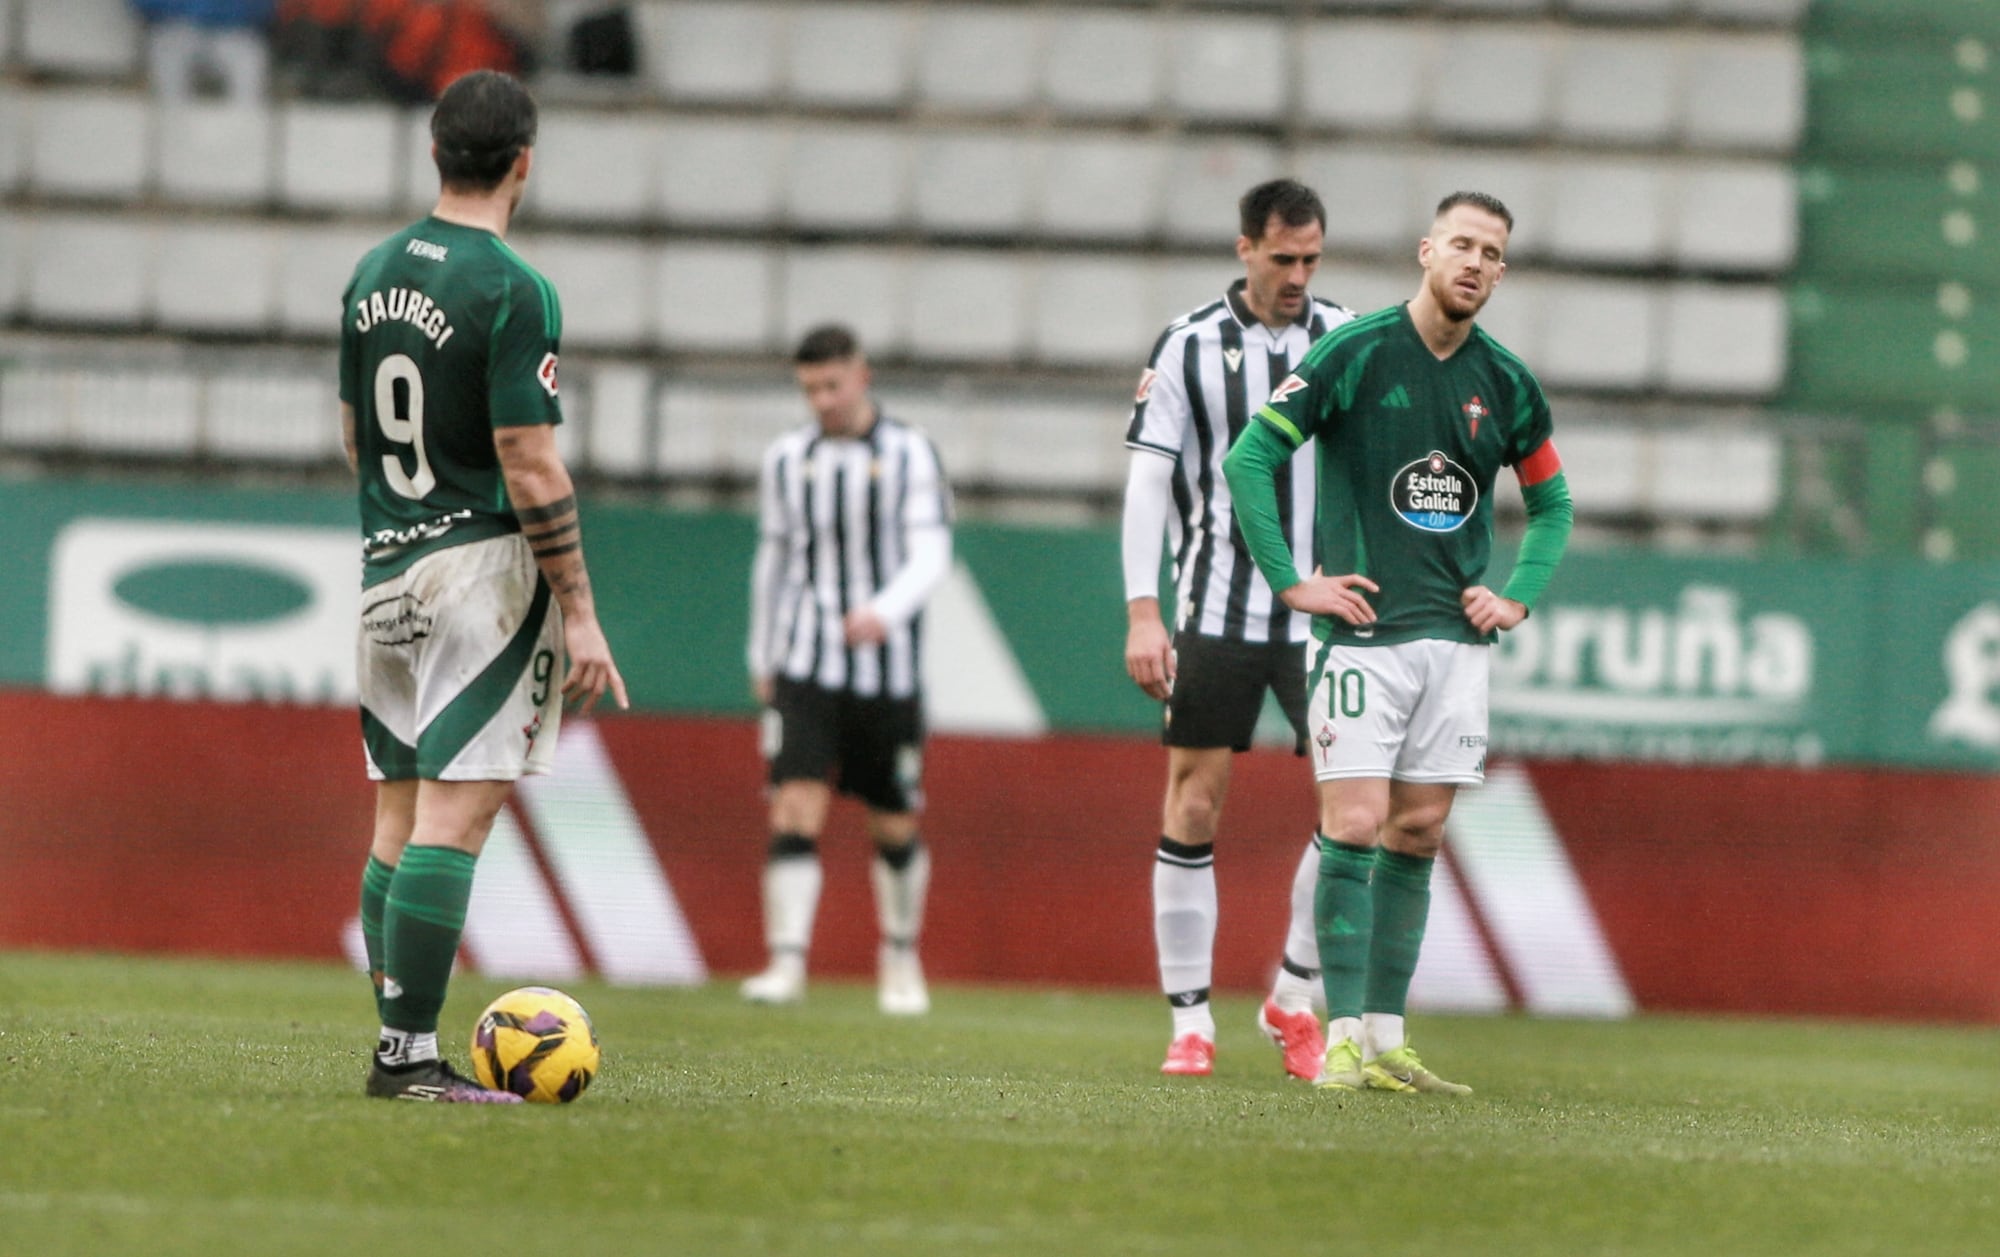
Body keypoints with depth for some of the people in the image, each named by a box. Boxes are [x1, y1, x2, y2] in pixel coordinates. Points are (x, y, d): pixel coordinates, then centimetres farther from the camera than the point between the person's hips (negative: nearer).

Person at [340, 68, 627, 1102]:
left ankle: (396, 1046, 11)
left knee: (399, 818, 11)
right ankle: (411, 1055, -12)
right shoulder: (512, 292, -13)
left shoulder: (374, 273, 9)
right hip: (483, 568, -7)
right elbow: (530, 466, -16)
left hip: (384, 575, 7)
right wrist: (581, 615, -12)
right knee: (452, 821, -8)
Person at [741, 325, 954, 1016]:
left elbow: (930, 555, -10)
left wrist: (885, 610, -28)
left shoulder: (908, 454, -1)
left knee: (896, 827, 7)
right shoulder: (787, 459, 8)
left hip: (888, 667, -1)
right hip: (806, 666, 1)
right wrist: (762, 660, 20)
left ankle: (901, 960, 27)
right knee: (794, 811, -15)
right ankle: (787, 963, -18)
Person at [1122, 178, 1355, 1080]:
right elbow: (1149, 480, 0)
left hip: (1323, 613, 2)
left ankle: (1294, 998, 9)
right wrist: (1142, 614, -7)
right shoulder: (1190, 345, 0)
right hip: (1215, 613, -2)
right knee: (1194, 808, -3)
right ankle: (1190, 1021, 5)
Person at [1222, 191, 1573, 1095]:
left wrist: (1519, 597, 9)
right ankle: (1343, 1038, -9)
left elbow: (1552, 502, 24)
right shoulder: (1355, 355, -5)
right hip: (1363, 629, -5)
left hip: (1456, 638, 5)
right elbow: (1248, 459, -7)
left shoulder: (1504, 384, 9)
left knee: (1417, 834, 4)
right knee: (1355, 826, -10)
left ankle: (1386, 1037, 8)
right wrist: (1291, 582, -10)